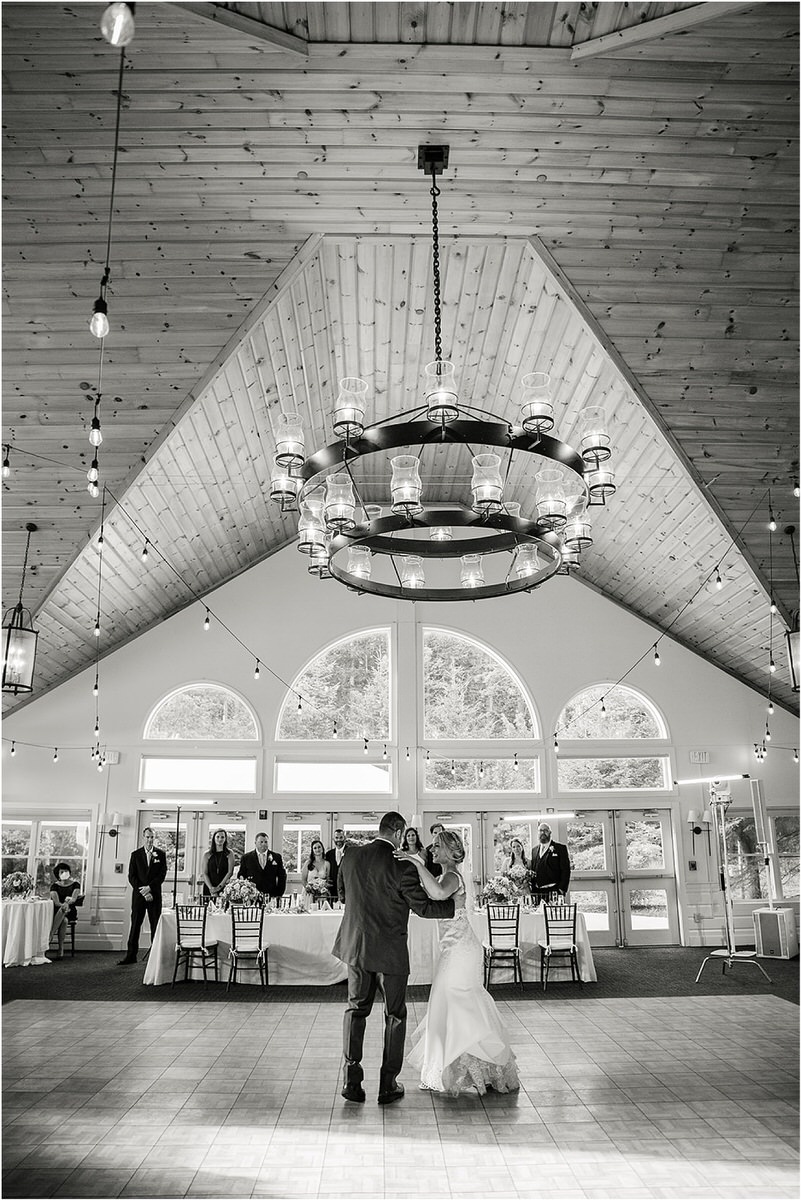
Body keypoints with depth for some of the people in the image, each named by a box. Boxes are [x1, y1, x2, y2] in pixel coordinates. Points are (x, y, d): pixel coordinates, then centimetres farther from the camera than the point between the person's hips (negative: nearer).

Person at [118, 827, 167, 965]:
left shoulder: (161, 854, 4)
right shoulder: (135, 854, 5)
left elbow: (162, 874, -2)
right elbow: (131, 876, 1)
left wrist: (149, 887, -14)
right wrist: (143, 891, -9)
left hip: (154, 894, 0)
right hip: (138, 895, 0)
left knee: (156, 925, 2)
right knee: (135, 925, 2)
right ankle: (131, 956, 8)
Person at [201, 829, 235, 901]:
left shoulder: (229, 853, 5)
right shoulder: (207, 854, 7)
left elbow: (230, 872, -2)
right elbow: (204, 873, 2)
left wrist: (219, 887, -11)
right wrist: (211, 888, -11)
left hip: (224, 887, -1)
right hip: (209, 889, 1)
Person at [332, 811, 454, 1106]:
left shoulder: (351, 856, -2)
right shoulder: (402, 866, -18)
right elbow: (423, 907, -12)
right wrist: (455, 904, 3)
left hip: (356, 946, 4)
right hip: (390, 951, -4)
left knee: (356, 1009, 16)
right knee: (394, 1015, 11)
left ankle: (351, 1079, 11)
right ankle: (388, 1085, 16)